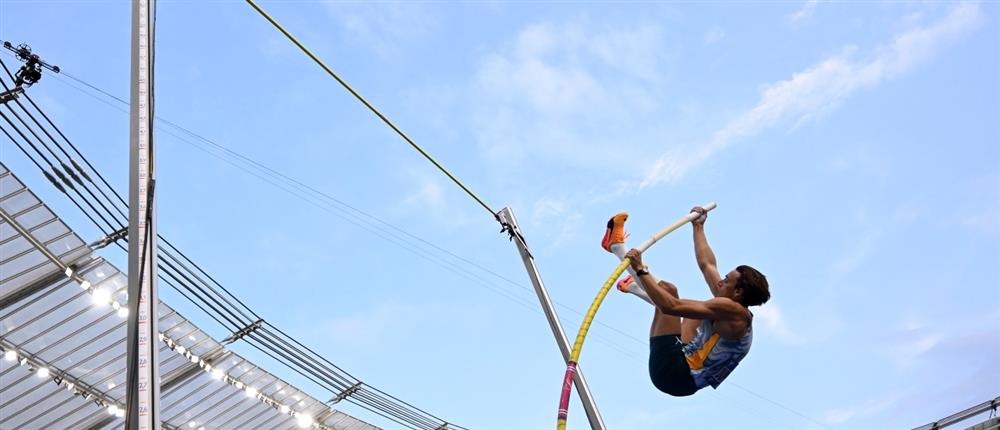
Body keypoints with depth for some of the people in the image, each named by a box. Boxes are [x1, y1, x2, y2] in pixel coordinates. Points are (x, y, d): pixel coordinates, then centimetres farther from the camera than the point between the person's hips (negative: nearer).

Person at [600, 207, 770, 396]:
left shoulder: (733, 310, -16)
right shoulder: (736, 313, 11)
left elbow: (671, 306, -26)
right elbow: (707, 265, 24)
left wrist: (640, 270, -19)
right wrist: (698, 226, 33)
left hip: (673, 373, -10)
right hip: (685, 378, 10)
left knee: (668, 289, -11)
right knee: (695, 309, 34)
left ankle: (616, 246, 6)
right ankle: (635, 285, 47)